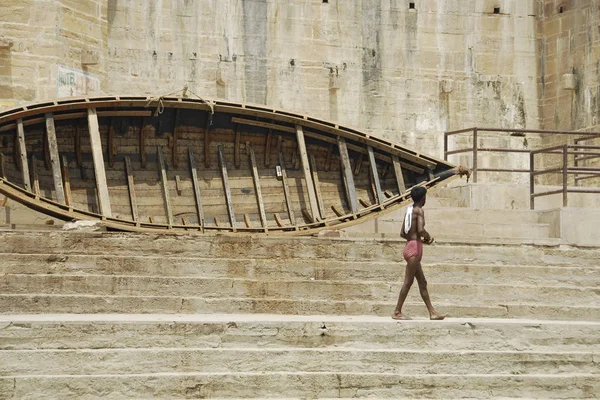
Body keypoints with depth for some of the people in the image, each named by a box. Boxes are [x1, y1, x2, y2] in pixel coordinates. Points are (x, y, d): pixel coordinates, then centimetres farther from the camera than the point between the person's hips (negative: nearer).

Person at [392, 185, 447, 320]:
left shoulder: (409, 210, 15)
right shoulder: (419, 210, -9)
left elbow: (402, 233, 17)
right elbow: (420, 230, -24)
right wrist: (428, 237, -3)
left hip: (409, 246, 9)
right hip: (415, 248, -9)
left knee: (423, 283, 10)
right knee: (408, 281, -6)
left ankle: (432, 313, 13)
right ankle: (397, 312, -4)